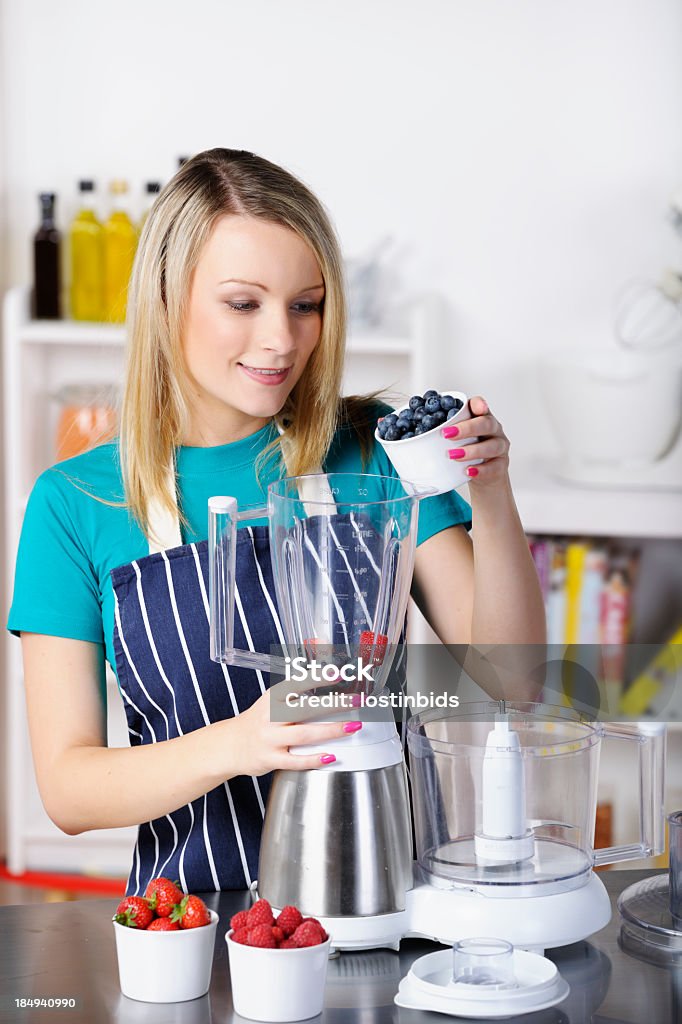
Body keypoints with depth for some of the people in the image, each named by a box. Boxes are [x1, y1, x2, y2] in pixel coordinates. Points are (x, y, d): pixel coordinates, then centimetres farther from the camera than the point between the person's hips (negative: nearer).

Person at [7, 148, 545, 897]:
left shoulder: (371, 451, 3)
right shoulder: (75, 505, 0)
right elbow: (67, 788, -4)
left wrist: (491, 503, -16)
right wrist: (231, 746, -21)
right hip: (199, 903, 0)